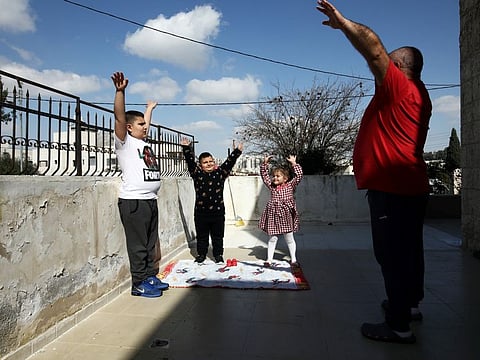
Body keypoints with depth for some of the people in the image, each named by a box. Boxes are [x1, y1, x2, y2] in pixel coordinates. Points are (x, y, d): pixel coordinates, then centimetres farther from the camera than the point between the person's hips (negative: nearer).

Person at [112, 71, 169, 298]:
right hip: (133, 202, -8)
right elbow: (119, 116, -17)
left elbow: (146, 123, 37)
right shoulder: (125, 142, -2)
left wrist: (150, 108, 49)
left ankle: (150, 277, 25)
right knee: (138, 245, -2)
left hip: (150, 200, 8)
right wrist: (120, 91, -26)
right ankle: (139, 284, 8)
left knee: (151, 243, 14)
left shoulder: (143, 142, 19)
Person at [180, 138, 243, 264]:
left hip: (218, 211, 0)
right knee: (202, 236, 14)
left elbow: (229, 163, -4)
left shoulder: (220, 173, 2)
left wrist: (236, 152, -14)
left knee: (218, 236, 13)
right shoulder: (197, 174, -1)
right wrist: (186, 148, -19)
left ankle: (218, 255, 27)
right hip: (201, 212, 0)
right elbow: (190, 161, -9)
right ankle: (201, 254, 30)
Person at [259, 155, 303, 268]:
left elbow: (299, 175, -8)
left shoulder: (290, 185, 0)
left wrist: (293, 163, -9)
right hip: (273, 215, 2)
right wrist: (265, 163, 4)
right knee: (272, 238, 8)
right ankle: (269, 259, 17)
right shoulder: (271, 186, 7)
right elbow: (264, 175, 11)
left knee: (289, 238, 9)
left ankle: (293, 259, 22)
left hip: (286, 215, -2)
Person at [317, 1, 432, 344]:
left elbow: (373, 47, -18)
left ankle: (398, 325, 3)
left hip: (392, 189, -10)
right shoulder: (419, 95, 17)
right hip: (411, 186, 10)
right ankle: (411, 303, 35)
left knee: (393, 255, -5)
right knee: (408, 250, 19)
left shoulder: (397, 87, -10)